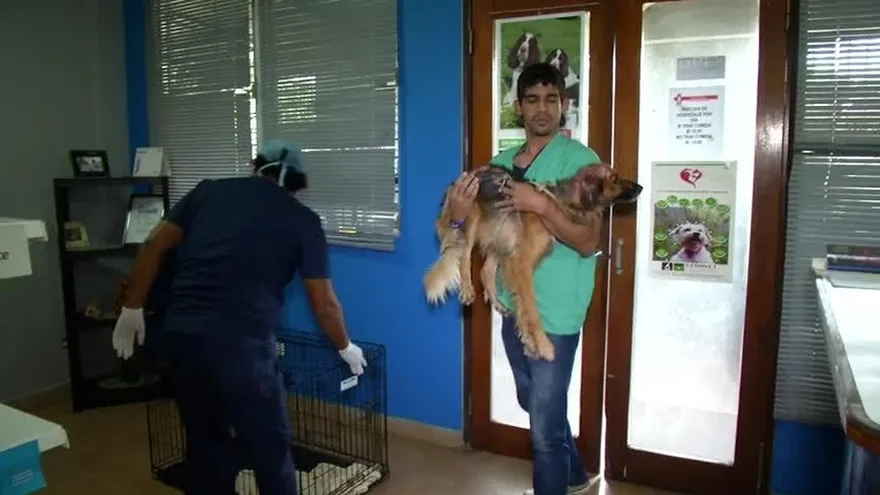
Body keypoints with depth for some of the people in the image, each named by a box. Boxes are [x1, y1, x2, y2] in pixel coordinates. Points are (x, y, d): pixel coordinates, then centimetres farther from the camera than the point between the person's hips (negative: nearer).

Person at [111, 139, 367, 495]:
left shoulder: (210, 190, 17)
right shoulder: (303, 220, 9)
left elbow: (155, 246, 9)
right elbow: (324, 304, 10)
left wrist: (132, 308, 17)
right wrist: (346, 348, 25)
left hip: (180, 331, 5)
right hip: (241, 341, -4)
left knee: (204, 442, 20)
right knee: (270, 449, 11)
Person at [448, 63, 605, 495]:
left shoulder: (580, 160, -12)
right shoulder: (501, 163, 6)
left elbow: (588, 243, -19)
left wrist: (539, 204, -31)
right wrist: (460, 216, -13)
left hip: (555, 314, -7)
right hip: (512, 306, 7)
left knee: (545, 425, 4)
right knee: (536, 407, 25)